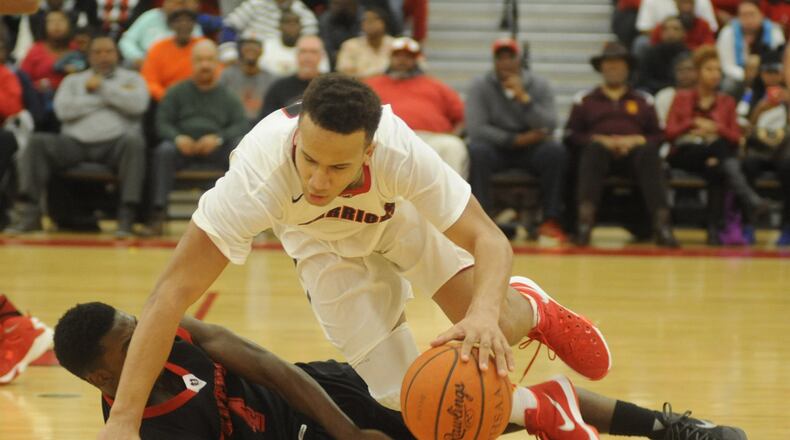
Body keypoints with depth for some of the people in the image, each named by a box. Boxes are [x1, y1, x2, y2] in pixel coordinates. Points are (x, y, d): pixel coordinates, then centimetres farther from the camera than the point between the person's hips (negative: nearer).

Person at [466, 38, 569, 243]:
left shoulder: (540, 86, 0)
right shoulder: (480, 86, -3)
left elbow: (549, 127, -13)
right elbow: (476, 129, -14)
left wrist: (524, 98, -24)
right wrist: (515, 139, -20)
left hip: (531, 149, 1)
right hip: (496, 149, -1)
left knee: (556, 151, -30)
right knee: (477, 151, -35)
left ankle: (551, 221, -26)